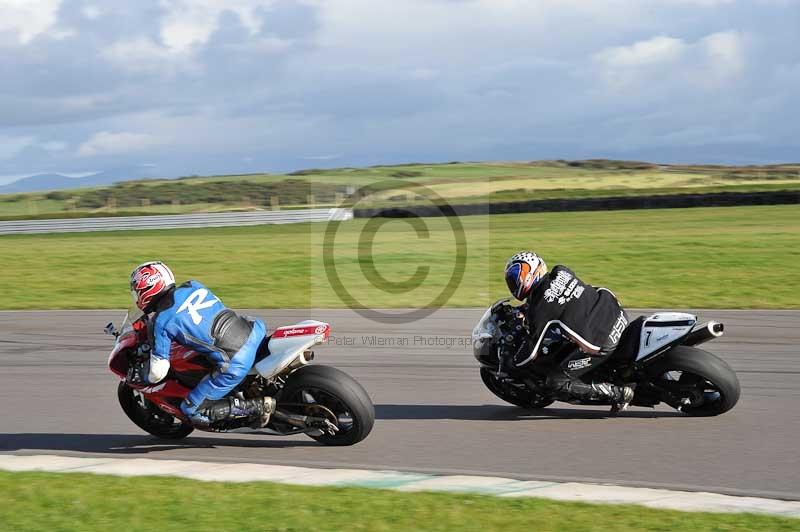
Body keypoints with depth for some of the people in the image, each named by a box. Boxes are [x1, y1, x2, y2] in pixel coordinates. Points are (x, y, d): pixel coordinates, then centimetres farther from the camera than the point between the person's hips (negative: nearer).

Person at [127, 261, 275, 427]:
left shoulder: (160, 322, -6)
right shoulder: (192, 286, 10)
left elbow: (158, 372, -4)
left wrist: (138, 376, 18)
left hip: (236, 365, -7)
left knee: (192, 411, 6)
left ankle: (257, 406, -4)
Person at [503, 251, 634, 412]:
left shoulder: (538, 309, -11)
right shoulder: (561, 272, 7)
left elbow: (533, 352, -3)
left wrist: (511, 364, 16)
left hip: (600, 343, -8)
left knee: (556, 383, 1)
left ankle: (618, 393, -4)